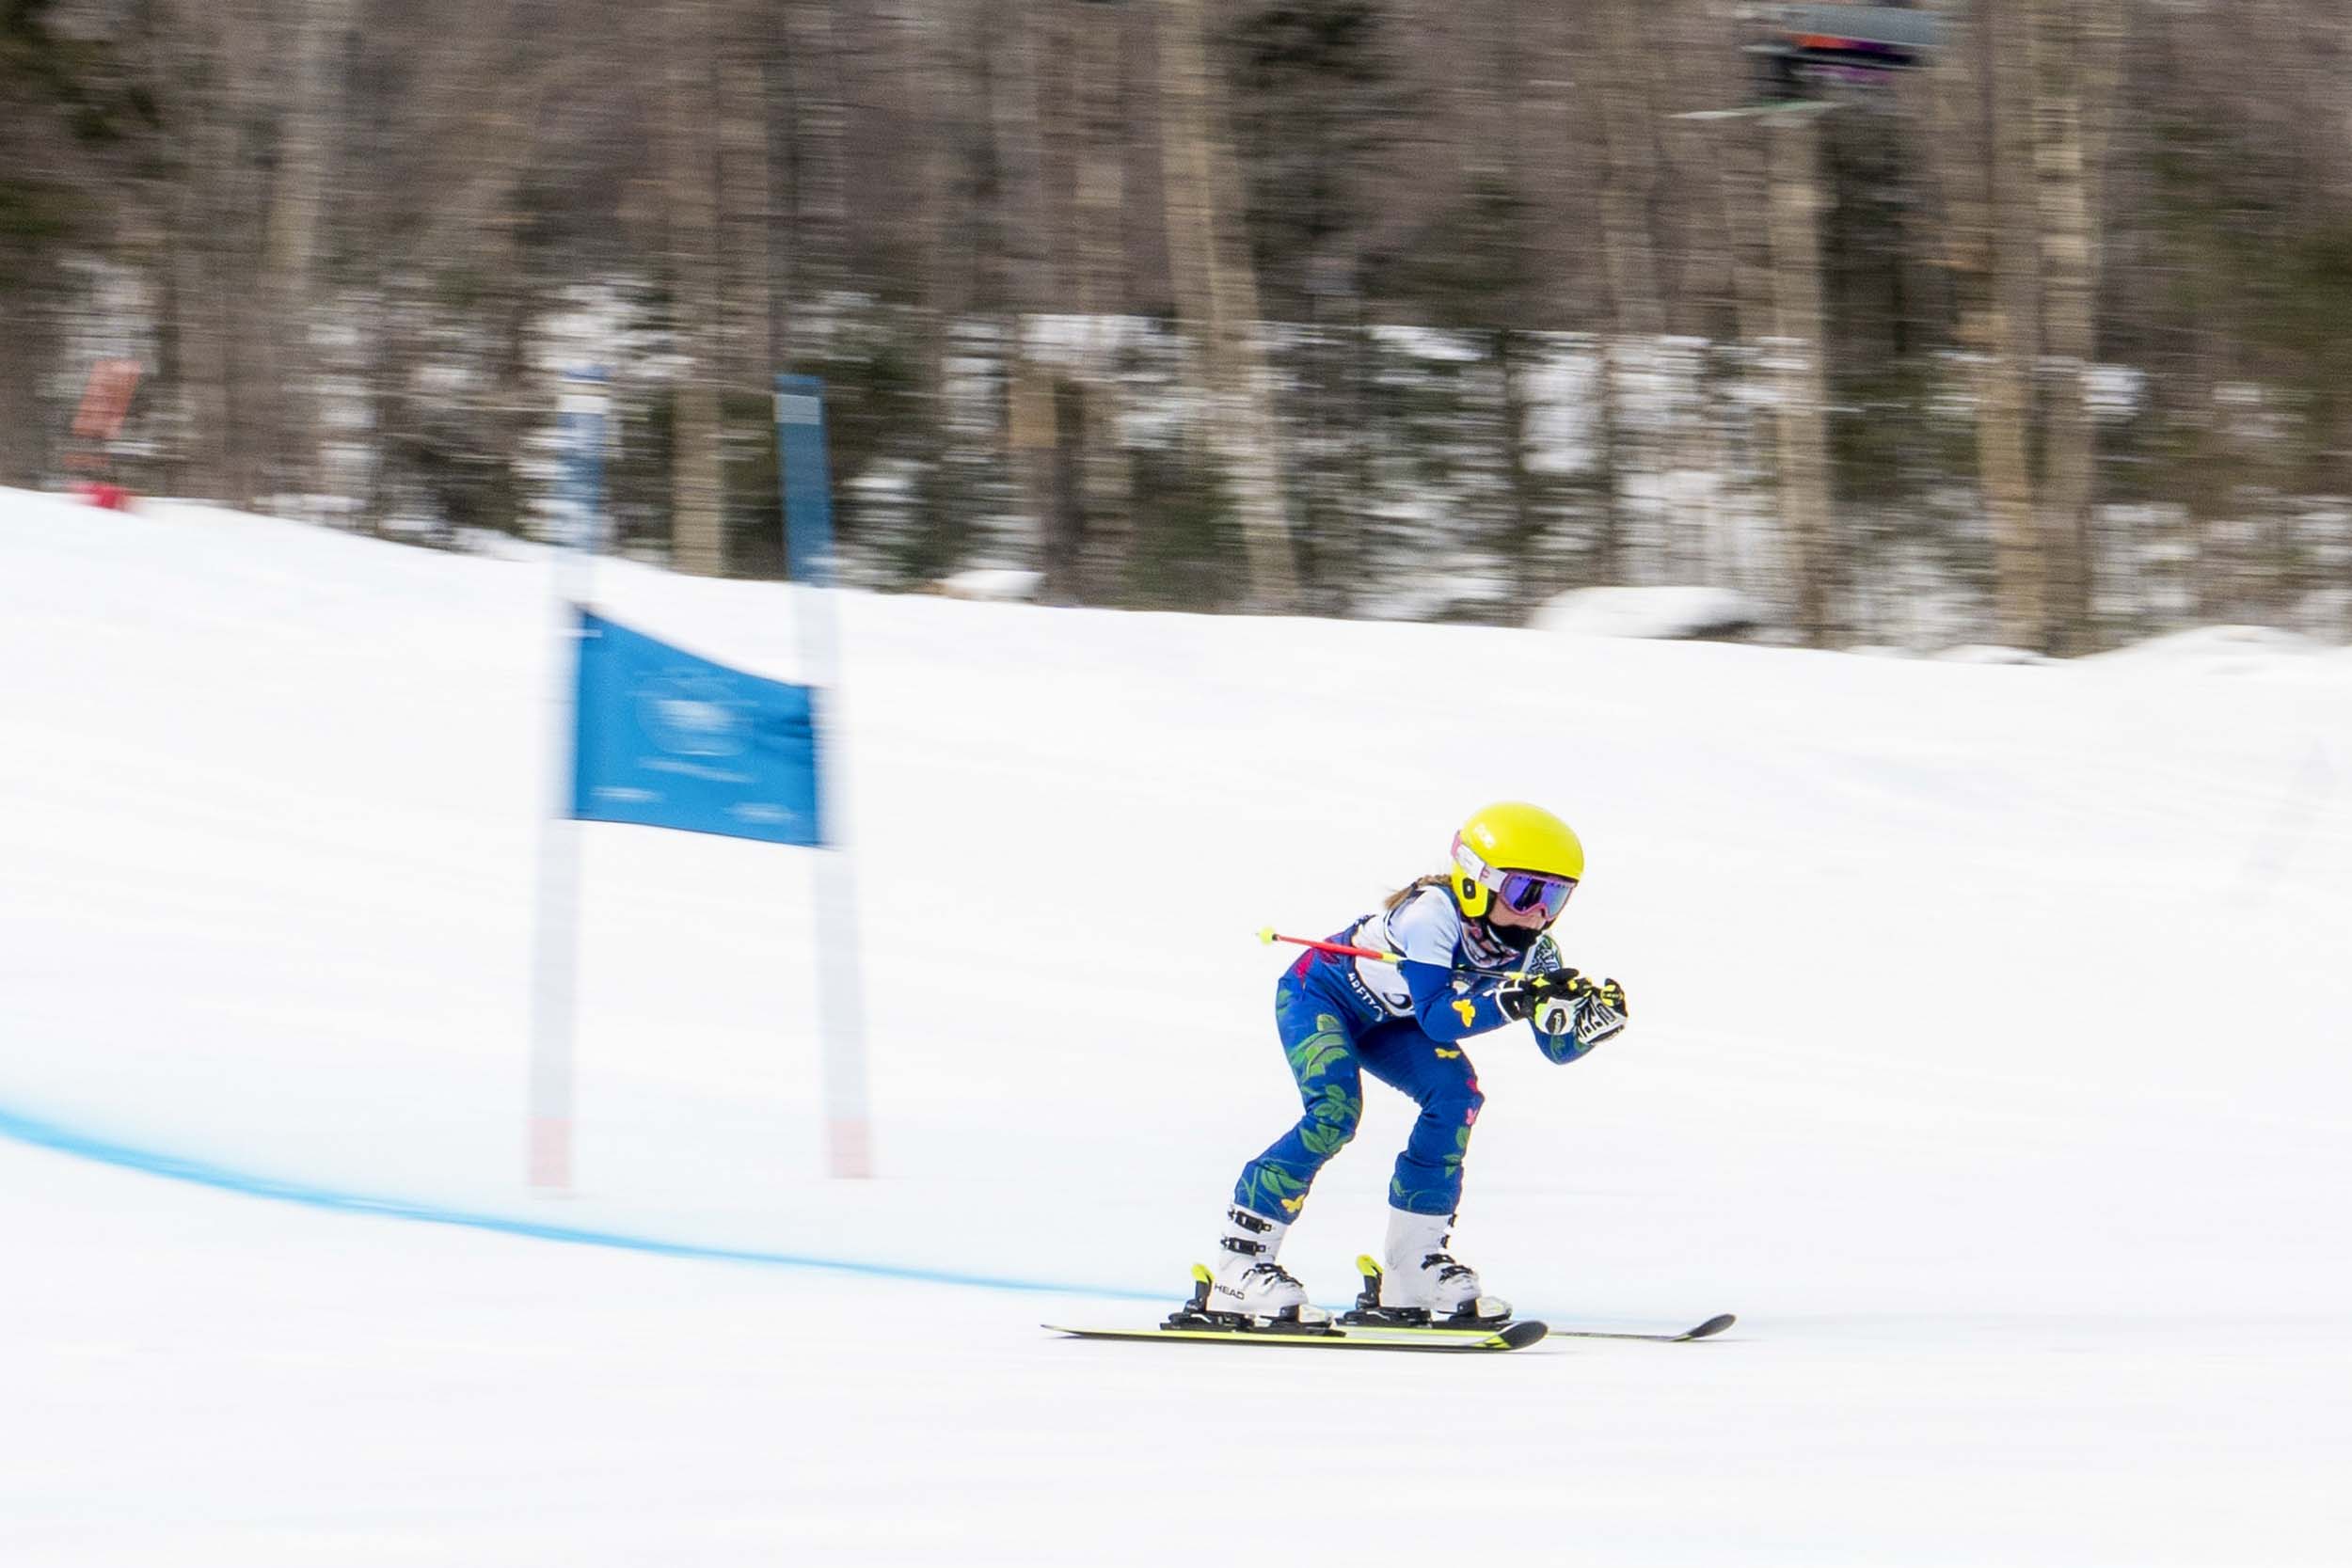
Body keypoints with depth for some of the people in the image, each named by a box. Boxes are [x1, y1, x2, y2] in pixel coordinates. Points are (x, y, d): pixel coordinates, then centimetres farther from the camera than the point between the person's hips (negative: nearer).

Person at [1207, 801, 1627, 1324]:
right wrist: (1512, 1001, -55)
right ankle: (1240, 1262, -23)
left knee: (1455, 1093, -15)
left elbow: (1560, 1046, -12)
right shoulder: (1431, 914, -36)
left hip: (1382, 1021, 7)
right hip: (1317, 993, -7)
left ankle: (1413, 1265, -4)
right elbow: (1435, 1016, -44)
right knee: (1335, 1111, -28)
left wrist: (1596, 1017, -33)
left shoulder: (1533, 950, -15)